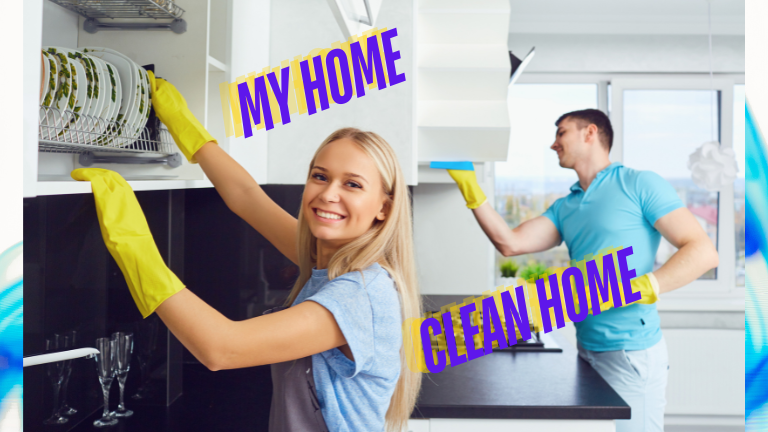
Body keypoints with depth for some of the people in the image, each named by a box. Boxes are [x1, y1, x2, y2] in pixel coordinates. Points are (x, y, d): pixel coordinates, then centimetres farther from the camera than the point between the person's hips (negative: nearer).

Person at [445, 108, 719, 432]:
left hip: (632, 352, -7)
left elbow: (703, 251, -12)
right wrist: (469, 186, 3)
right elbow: (510, 243, 5)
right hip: (586, 350, 7)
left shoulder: (640, 184, -6)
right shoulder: (564, 208, 15)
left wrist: (643, 287, -24)